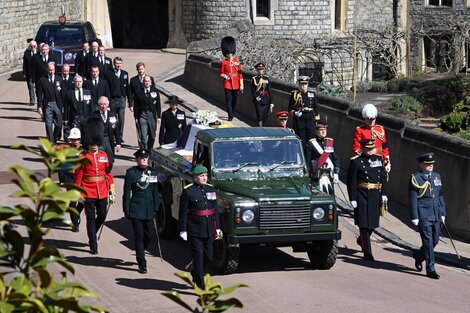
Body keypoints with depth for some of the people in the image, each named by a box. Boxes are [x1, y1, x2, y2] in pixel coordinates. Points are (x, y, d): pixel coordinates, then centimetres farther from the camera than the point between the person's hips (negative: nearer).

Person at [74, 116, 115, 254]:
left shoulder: (104, 156, 7)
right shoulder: (83, 158, -5)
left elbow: (108, 174, 9)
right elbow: (78, 176, -4)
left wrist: (112, 192, 7)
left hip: (102, 193, 4)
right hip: (88, 193, -4)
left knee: (102, 216, 10)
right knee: (91, 219, 0)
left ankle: (92, 235, 37)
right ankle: (93, 246, 5)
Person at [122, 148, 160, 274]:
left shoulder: (153, 173, 6)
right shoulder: (131, 173, -4)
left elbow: (156, 192, 10)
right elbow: (126, 193, -3)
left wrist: (156, 208, 5)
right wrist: (126, 210, -6)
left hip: (149, 210, 4)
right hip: (136, 210, -4)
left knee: (150, 234, 4)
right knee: (139, 236, -1)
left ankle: (140, 252, 33)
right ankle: (142, 264, 6)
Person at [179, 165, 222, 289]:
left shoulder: (211, 189, 8)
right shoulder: (188, 191, -8)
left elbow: (215, 210, 13)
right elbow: (183, 213, -7)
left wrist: (217, 228, 11)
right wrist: (183, 231, -10)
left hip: (209, 229, 5)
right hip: (195, 230, -5)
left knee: (208, 256, 10)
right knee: (198, 256, -3)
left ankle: (195, 273, 37)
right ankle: (201, 286, 2)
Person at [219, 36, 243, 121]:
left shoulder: (236, 61, 5)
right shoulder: (223, 62, -1)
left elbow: (240, 73, 6)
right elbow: (220, 73, 6)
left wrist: (241, 85, 3)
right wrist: (225, 76, -16)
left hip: (236, 85, 3)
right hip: (227, 84, -3)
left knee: (235, 100, 11)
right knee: (229, 100, -7)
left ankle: (232, 113, 29)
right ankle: (230, 116, -7)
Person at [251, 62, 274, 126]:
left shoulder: (267, 79, 10)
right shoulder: (254, 79, 3)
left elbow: (270, 91, 8)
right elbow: (252, 92, 3)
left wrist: (271, 103, 3)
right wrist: (256, 97, -16)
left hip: (266, 101, 3)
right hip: (258, 101, -3)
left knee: (265, 118, 6)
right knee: (260, 116, -13)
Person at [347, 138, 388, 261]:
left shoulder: (378, 159, 10)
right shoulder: (356, 161, -5)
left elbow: (383, 177, 15)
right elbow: (351, 181, -7)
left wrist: (383, 194, 9)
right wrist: (352, 198, -12)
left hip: (375, 196, 5)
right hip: (361, 196, -5)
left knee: (373, 223, 12)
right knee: (364, 224, -4)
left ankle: (361, 240, 41)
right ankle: (367, 252, -1)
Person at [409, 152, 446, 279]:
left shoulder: (437, 176, 13)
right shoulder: (416, 179, -5)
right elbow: (413, 199, -7)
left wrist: (442, 213, 14)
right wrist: (414, 217, -11)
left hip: (436, 215, 6)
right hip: (423, 215, -6)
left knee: (435, 240, 11)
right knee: (428, 241, -7)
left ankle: (418, 256, 37)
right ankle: (430, 269, -4)